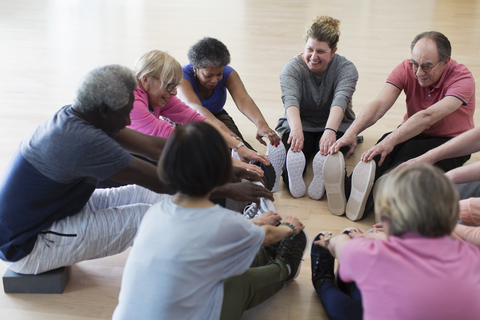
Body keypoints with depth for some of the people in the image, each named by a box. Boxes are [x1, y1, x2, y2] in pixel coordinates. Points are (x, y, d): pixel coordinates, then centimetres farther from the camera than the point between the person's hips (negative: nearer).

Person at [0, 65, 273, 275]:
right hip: (25, 246, -9)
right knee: (144, 216, -18)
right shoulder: (84, 141, -32)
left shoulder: (75, 118, -2)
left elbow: (154, 146, -2)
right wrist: (227, 190, -18)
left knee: (142, 193, 0)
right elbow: (159, 181, -27)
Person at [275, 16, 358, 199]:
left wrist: (330, 130, -51)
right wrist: (296, 128, -51)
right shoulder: (292, 68, -10)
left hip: (335, 125, 0)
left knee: (329, 152, -37)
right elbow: (290, 99, -30)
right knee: (295, 150, -37)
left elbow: (340, 99, -31)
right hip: (299, 124, 0)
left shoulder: (346, 68, -11)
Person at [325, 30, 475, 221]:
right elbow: (380, 105, -24)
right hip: (414, 134, 3)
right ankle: (347, 189, -51)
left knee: (412, 150, -35)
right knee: (386, 141, -31)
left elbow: (428, 117, -37)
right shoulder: (406, 69, -11)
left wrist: (391, 140, -50)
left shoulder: (462, 79, -22)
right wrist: (351, 132, -41)